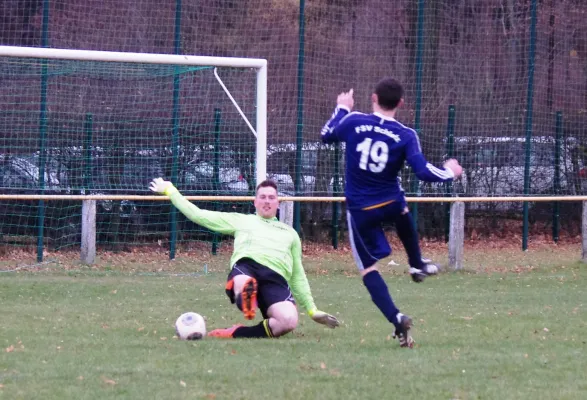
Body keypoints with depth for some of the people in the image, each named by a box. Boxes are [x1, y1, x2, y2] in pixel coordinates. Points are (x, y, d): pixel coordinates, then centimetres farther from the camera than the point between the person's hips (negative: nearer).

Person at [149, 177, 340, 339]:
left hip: (276, 277, 2)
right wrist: (169, 190, 30)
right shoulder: (242, 221, 31)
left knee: (289, 321, -33)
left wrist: (312, 310, 30)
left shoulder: (289, 233, 37)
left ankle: (236, 334, -25)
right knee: (243, 283, -45)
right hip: (246, 266, -2)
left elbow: (298, 276, 38)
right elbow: (198, 215, 31)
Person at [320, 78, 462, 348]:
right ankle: (417, 265, 52)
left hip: (360, 211, -1)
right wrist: (449, 172, 3)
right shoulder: (406, 136, -12)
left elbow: (327, 135, 10)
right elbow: (423, 172, -17)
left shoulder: (353, 121, -9)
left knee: (368, 268, 5)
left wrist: (342, 109, 28)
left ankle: (396, 319, -14)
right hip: (392, 204, 1)